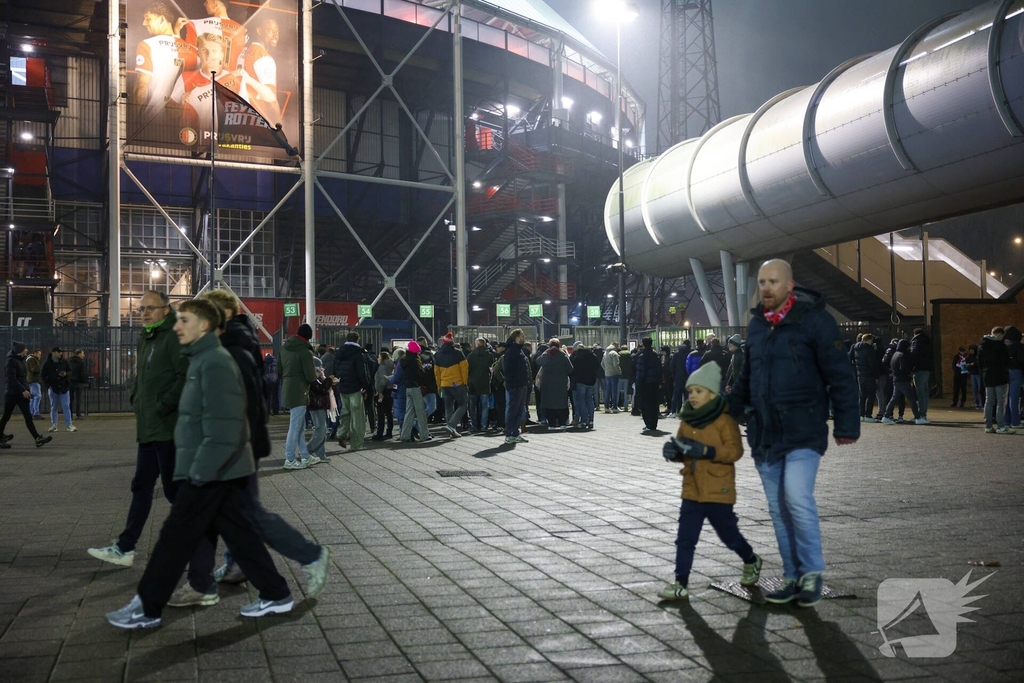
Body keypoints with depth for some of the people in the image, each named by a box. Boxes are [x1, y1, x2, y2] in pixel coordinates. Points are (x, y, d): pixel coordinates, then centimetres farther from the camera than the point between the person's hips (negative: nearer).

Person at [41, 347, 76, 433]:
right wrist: (48, 384, -7)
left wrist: (66, 374, -12)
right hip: (53, 388, -1)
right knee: (53, 407, 9)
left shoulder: (64, 362, 3)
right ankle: (53, 425, 16)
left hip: (64, 387, 1)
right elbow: (43, 375, 2)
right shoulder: (47, 364, -3)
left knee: (66, 406, -2)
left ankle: (69, 425, -2)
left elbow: (70, 371, 10)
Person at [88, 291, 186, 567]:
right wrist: (136, 402, 12)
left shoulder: (174, 337, -12)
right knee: (141, 486, 12)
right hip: (148, 428, 9)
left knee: (174, 488, -2)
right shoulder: (145, 339, 17)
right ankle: (124, 548, 19)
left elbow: (185, 377, -23)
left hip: (168, 427, -9)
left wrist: (163, 407, -20)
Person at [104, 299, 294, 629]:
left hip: (211, 472, -10)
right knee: (239, 535, 12)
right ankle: (275, 595, 17)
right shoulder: (203, 359, 15)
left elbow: (222, 426, -23)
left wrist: (200, 471, -22)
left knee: (175, 538, 0)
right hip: (223, 470, 10)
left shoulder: (215, 362, -17)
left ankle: (146, 608, 11)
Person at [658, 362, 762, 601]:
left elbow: (735, 451, -19)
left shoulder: (725, 420, -12)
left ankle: (751, 561, 40)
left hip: (718, 491, -5)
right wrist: (673, 451, -6)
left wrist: (706, 450, -29)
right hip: (692, 490, 5)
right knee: (685, 539, 1)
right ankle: (681, 583, 4)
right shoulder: (686, 420, 7)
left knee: (728, 534, 12)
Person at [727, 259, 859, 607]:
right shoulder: (756, 324, 11)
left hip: (803, 431, -6)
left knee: (797, 498, -17)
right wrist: (729, 411, 13)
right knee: (778, 508, 9)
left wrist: (846, 425, -10)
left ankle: (812, 571, 4)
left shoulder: (814, 319, -7)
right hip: (764, 433, 6)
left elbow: (840, 375, -8)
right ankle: (793, 576, 21)